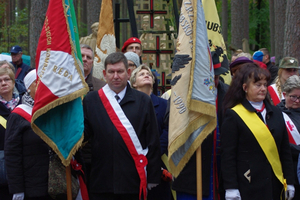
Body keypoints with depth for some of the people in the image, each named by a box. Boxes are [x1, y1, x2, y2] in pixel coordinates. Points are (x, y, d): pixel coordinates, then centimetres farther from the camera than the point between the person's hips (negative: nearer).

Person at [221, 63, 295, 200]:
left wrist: (290, 181, 11)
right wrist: (231, 188, -12)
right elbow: (227, 155, -6)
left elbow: (285, 150, 17)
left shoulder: (276, 113, 15)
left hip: (275, 184, 5)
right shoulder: (233, 115, -3)